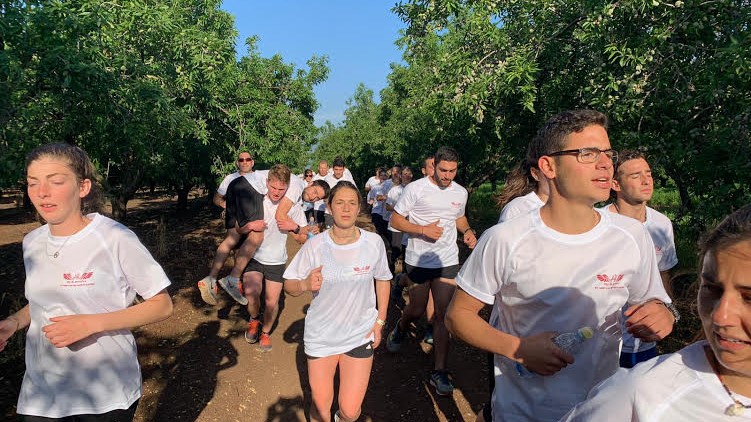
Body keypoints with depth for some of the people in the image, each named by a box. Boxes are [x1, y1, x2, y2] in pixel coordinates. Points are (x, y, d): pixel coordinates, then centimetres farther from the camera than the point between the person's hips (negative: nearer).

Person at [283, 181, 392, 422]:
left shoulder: (374, 243, -11)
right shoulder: (314, 246, -13)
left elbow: (382, 280, 6)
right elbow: (288, 284, -6)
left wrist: (380, 321, 4)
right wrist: (305, 285, -28)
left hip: (360, 335, 0)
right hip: (321, 335, 0)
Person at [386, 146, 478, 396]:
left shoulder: (461, 192, 5)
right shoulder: (416, 188, -9)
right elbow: (395, 220, -7)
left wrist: (467, 230, 2)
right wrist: (423, 230, -21)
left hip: (448, 260, 3)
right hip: (418, 260, -3)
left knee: (444, 314, 0)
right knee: (416, 311, 10)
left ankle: (439, 372, 10)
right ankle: (401, 327, 47)